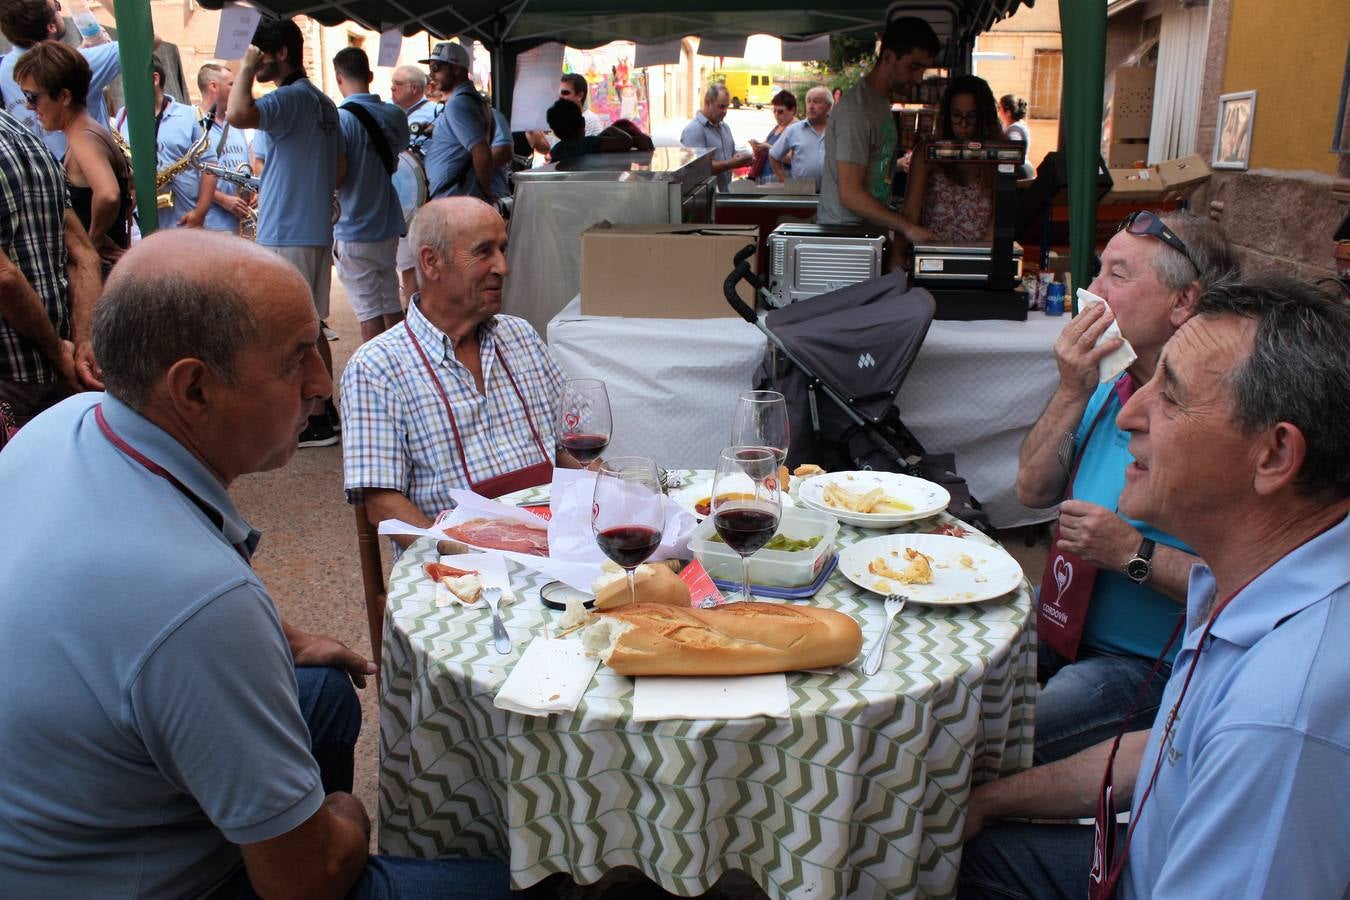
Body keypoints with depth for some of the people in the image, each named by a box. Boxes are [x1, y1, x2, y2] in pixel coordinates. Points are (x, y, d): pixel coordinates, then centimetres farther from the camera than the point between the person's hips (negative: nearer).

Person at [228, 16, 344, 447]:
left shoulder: (291, 98, -15)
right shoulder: (323, 103, 14)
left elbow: (238, 114, -33)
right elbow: (339, 168, 20)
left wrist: (247, 68, -17)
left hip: (287, 234, -9)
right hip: (316, 229, 9)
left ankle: (317, 422, 5)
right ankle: (326, 410, 22)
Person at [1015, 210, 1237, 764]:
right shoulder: (1115, 383, 2)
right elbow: (1033, 491, 3)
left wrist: (1134, 554, -25)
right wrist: (1072, 392, -8)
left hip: (1151, 669, -7)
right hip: (1061, 632, 7)